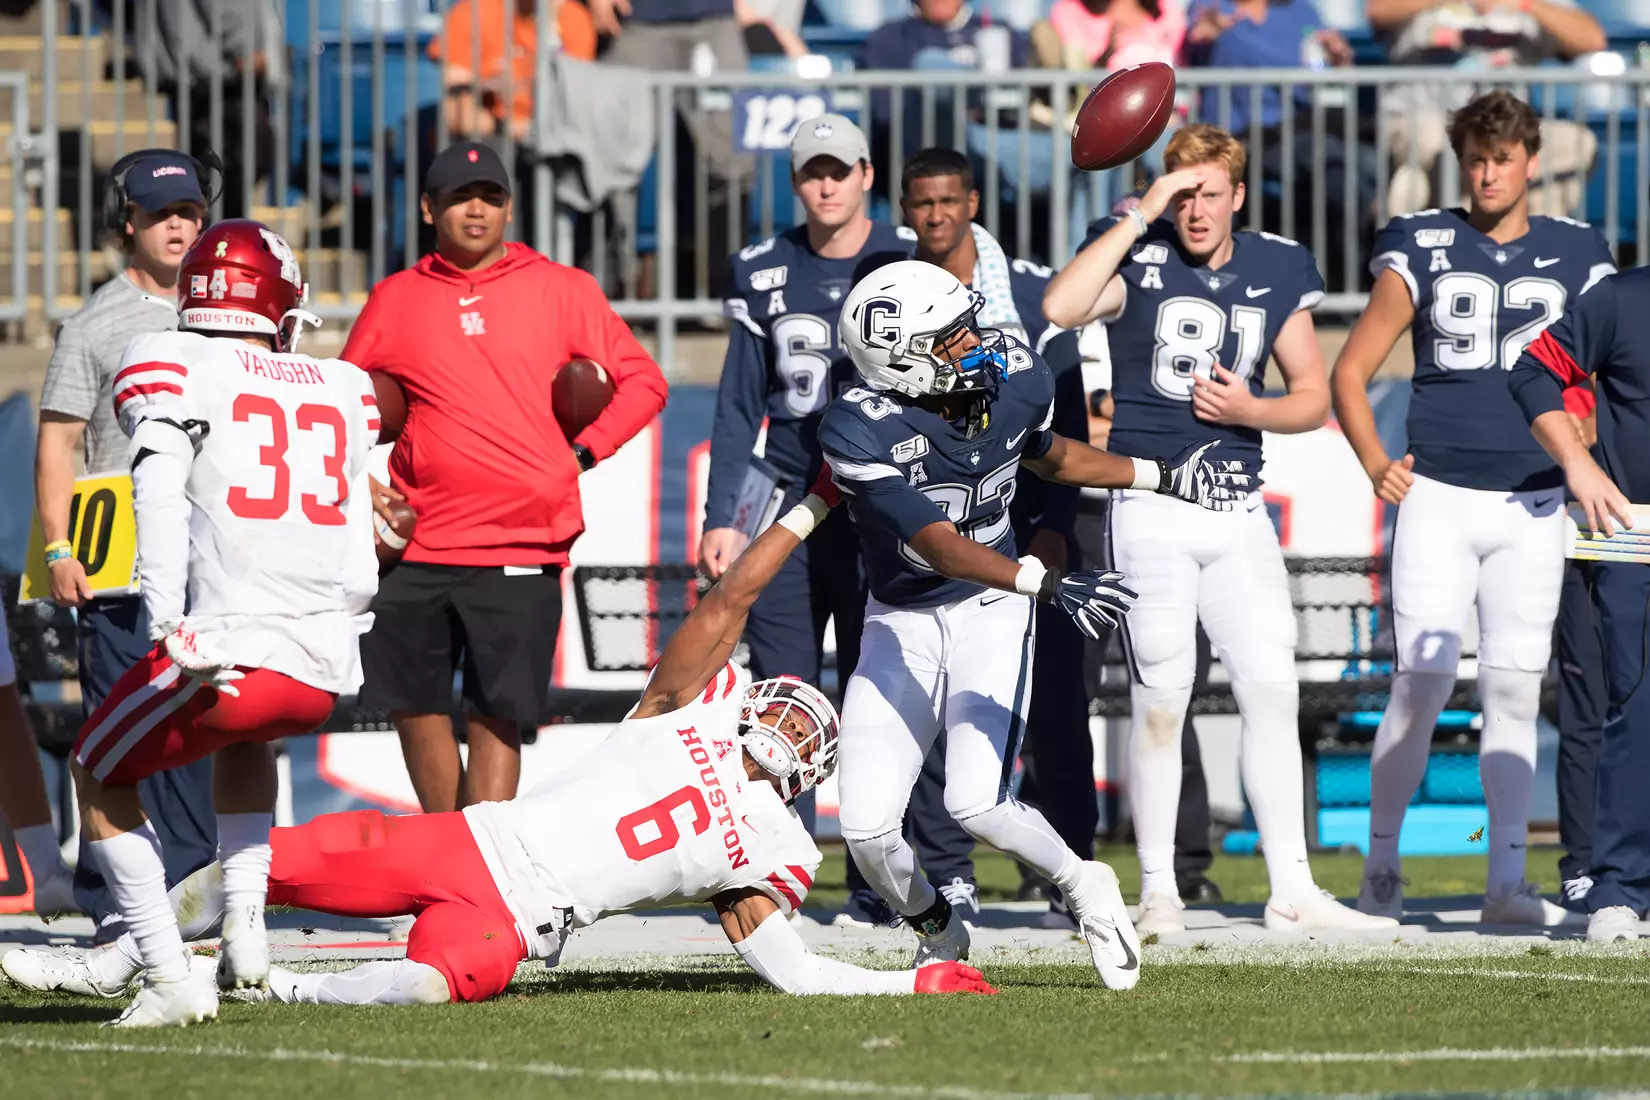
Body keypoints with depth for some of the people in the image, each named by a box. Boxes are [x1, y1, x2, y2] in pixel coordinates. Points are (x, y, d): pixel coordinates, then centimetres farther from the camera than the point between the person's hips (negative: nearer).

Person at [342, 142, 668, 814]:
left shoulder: (560, 290, 7)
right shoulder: (395, 300, 10)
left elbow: (641, 382, 10)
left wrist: (583, 454, -1)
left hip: (519, 555, -2)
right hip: (415, 548, 2)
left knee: (495, 720, -5)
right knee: (415, 707, 6)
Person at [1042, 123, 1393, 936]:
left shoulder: (1275, 273, 7)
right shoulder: (1139, 261, -3)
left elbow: (1313, 397, 13)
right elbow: (1059, 309, -24)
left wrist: (1250, 410, -8)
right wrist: (1140, 216, -21)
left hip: (1238, 514, 3)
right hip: (1150, 506, -3)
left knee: (1272, 691, -1)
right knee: (1160, 699, -4)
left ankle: (1292, 891, 2)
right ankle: (1158, 893, 4)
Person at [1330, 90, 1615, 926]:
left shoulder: (1576, 255, 8)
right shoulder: (1424, 248, 3)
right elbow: (1350, 371, 4)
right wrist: (1374, 463, -9)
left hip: (1531, 506, 2)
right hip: (1438, 496, -2)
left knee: (1514, 691, 2)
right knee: (1422, 683, -7)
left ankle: (1507, 882, 5)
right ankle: (1381, 865, 5)